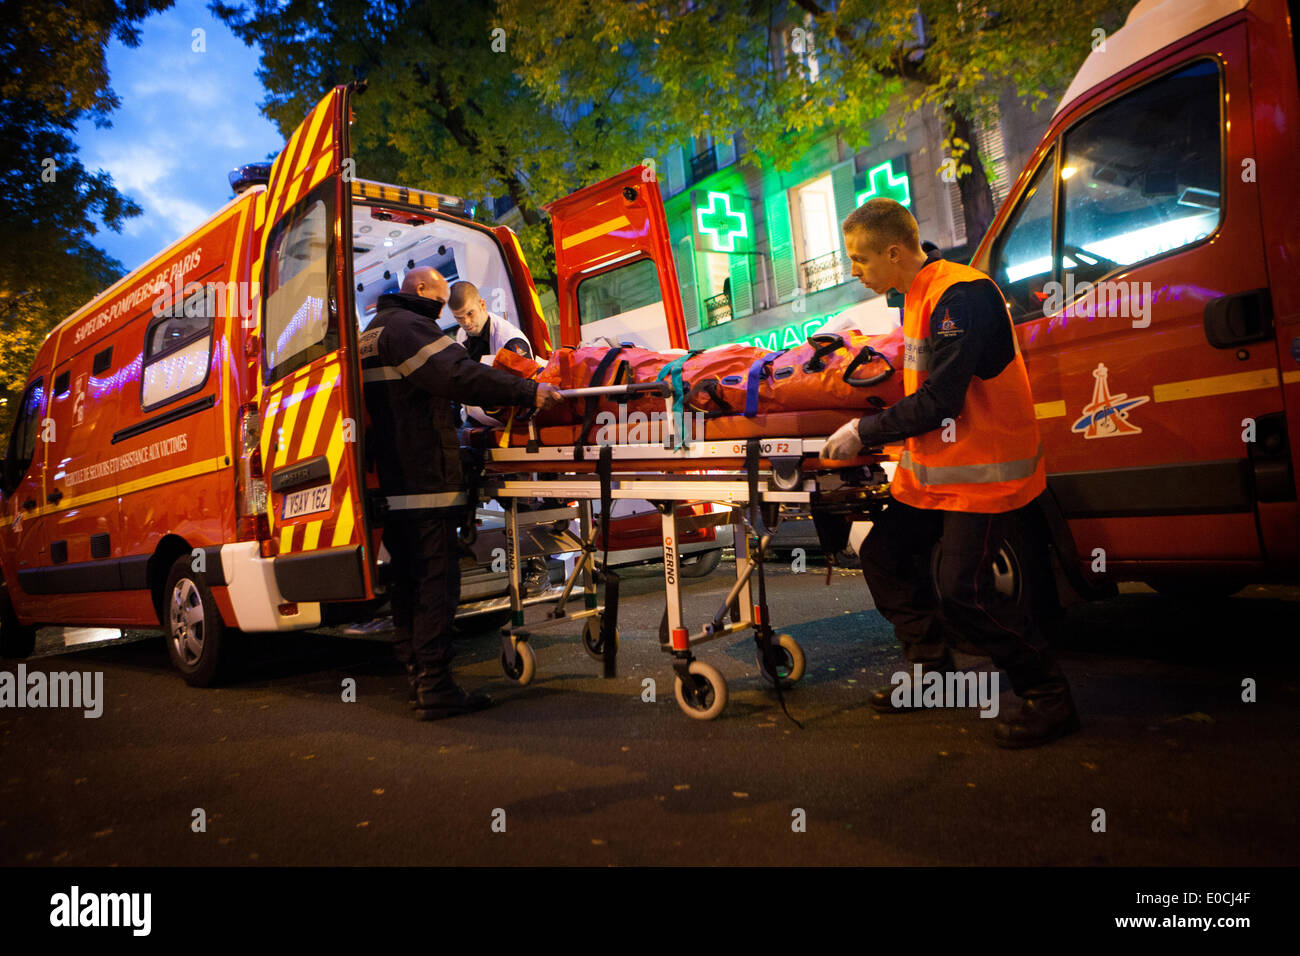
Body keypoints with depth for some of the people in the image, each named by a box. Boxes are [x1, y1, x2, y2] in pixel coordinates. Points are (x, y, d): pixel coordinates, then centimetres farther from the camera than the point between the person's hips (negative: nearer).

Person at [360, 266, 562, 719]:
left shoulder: (370, 333, 24)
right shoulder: (407, 326, -10)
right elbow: (459, 375, -24)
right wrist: (528, 391, -25)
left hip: (387, 484, 10)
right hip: (423, 480, -10)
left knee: (408, 581, 14)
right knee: (436, 579, -9)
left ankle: (419, 678, 22)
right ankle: (435, 688, -8)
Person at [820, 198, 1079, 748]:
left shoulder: (961, 296, -20)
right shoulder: (918, 295, 12)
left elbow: (939, 401, -24)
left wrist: (865, 432, -14)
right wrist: (877, 433, 10)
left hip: (983, 474, -10)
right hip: (933, 470, 10)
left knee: (963, 591, -12)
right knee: (884, 555, 11)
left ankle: (1049, 699, 6)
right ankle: (931, 669, 25)